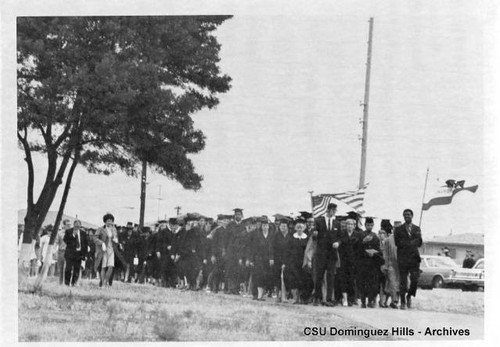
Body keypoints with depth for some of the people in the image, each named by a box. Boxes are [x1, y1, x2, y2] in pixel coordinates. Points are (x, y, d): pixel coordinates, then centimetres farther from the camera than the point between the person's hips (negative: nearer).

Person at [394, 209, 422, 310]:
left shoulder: (417, 229, 14)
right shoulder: (398, 229, 8)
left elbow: (419, 243, 7)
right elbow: (397, 243, -3)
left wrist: (405, 243, -9)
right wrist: (412, 242, -8)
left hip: (414, 257, 1)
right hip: (402, 258, -1)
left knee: (415, 279, -10)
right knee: (403, 281, -2)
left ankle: (409, 295, 14)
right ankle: (403, 302, 5)